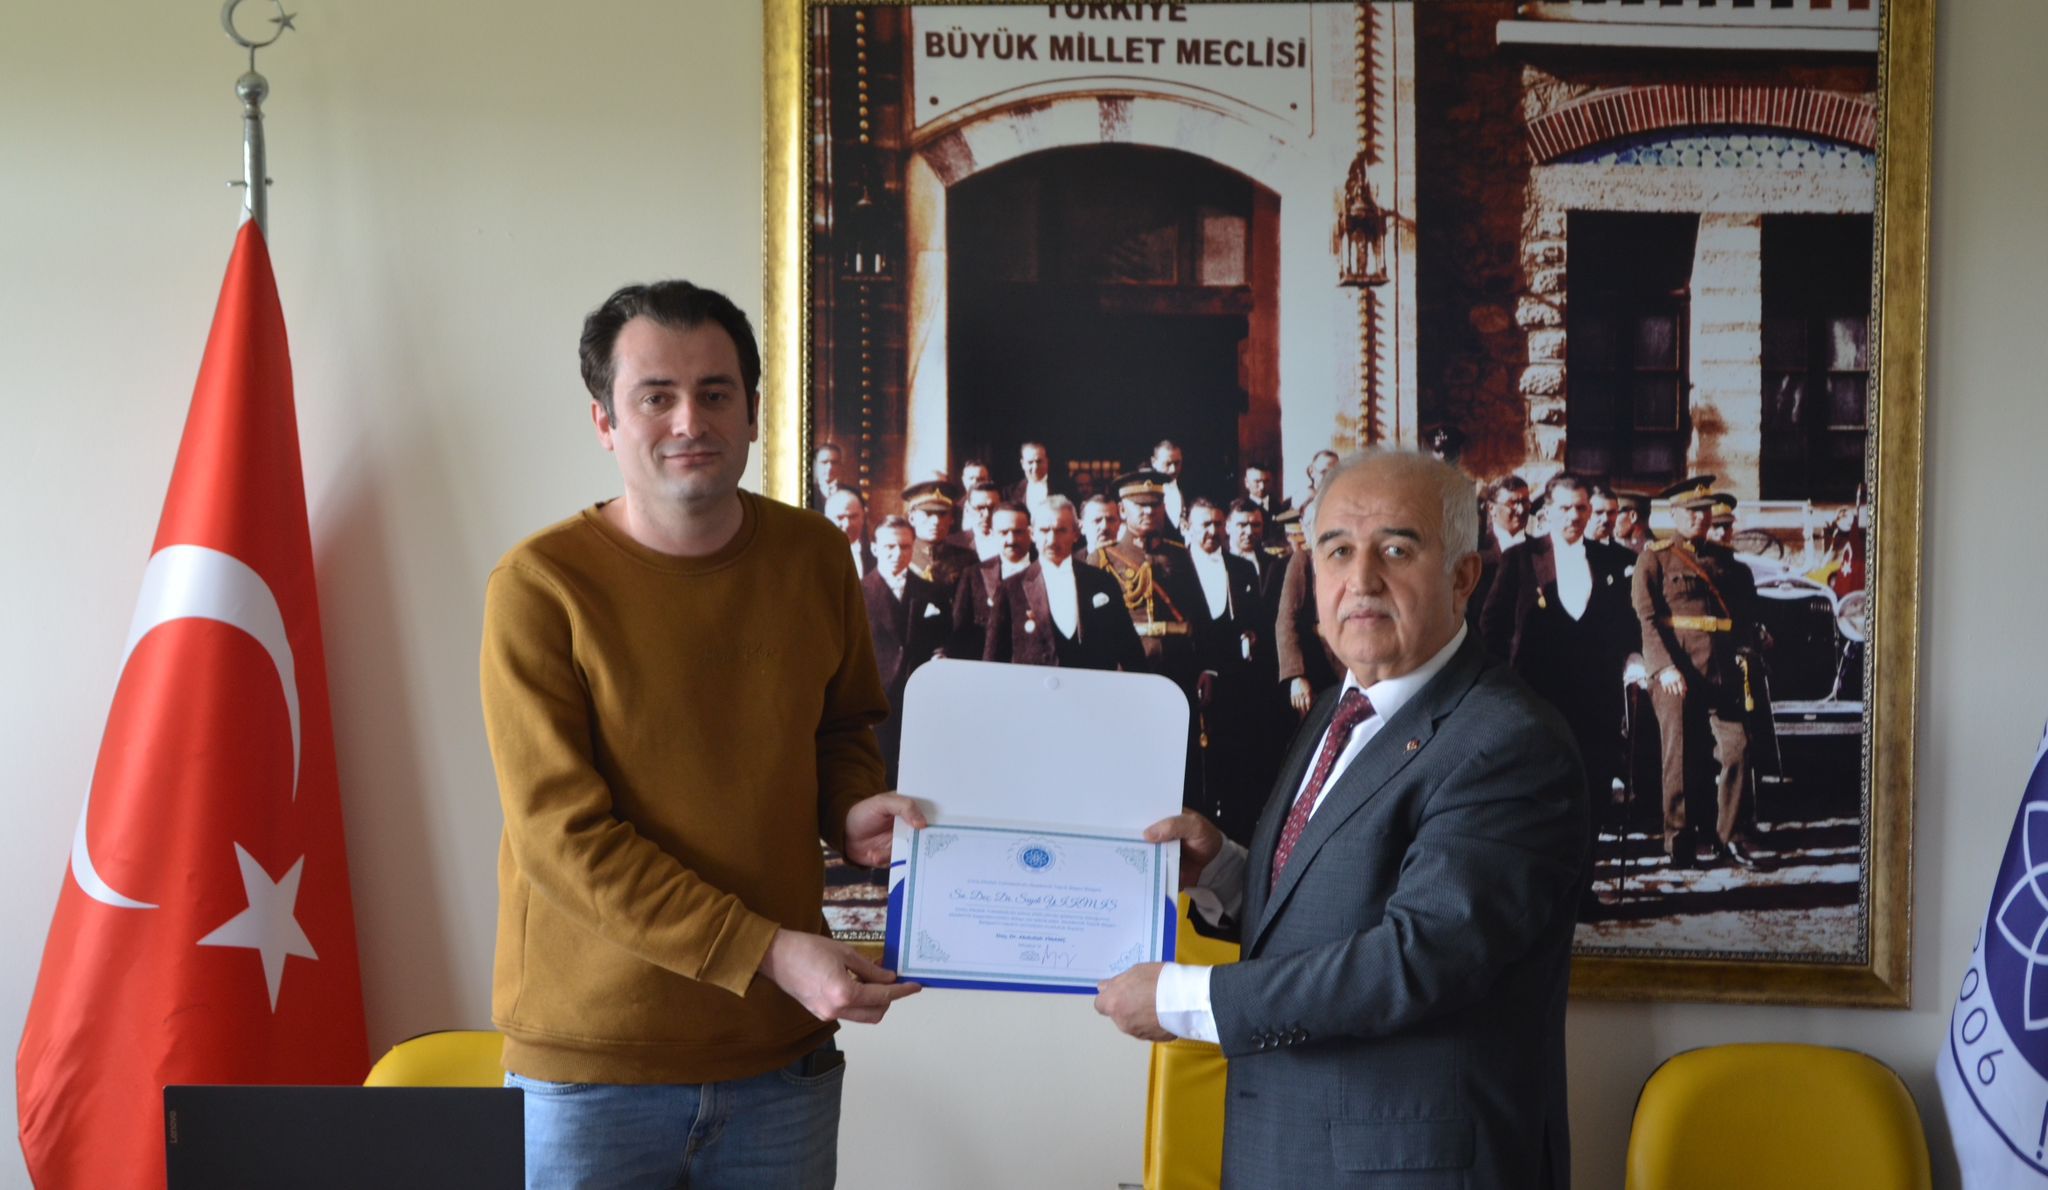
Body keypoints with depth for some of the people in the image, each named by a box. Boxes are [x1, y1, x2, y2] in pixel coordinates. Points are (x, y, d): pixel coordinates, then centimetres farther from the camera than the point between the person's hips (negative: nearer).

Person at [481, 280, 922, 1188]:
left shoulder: (814, 555, 4)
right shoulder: (540, 585, -10)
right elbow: (562, 838, -15)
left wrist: (851, 810, -2)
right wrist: (767, 954, -20)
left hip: (782, 1053, 4)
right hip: (591, 1064, -3)